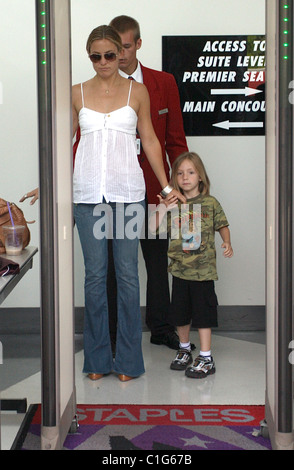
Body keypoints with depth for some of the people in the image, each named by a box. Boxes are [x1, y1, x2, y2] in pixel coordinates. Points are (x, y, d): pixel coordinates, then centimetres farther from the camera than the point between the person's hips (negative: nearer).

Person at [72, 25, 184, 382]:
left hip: (127, 191, -1)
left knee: (127, 275, 1)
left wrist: (167, 187, 8)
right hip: (88, 192, 1)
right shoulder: (78, 93, 8)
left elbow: (149, 140, 9)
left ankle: (128, 359, 11)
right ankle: (97, 358, 15)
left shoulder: (137, 91, 5)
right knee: (95, 275, 5)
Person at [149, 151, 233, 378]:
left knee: (203, 313, 0)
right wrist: (162, 208, -17)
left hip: (203, 269, -3)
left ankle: (206, 358, 9)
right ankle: (184, 349, 35)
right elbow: (152, 228, -4)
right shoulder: (173, 204, 2)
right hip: (180, 268, 4)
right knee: (181, 313, 15)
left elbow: (222, 225, 7)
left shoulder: (210, 203, -3)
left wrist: (227, 243, -10)